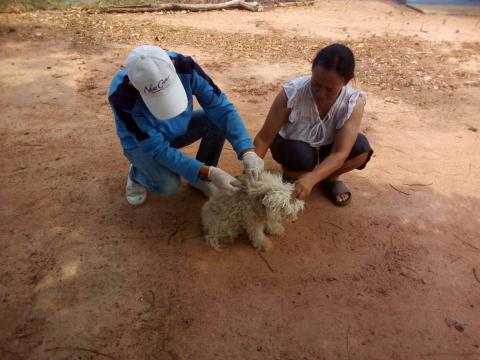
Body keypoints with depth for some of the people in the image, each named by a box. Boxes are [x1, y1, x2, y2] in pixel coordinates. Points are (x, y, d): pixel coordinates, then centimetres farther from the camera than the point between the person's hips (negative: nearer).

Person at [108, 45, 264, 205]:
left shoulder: (184, 66, -30)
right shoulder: (122, 96, -37)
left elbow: (221, 107, -27)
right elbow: (157, 148, -34)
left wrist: (247, 151, -41)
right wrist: (209, 172, -40)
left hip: (178, 128, 4)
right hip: (141, 143, -3)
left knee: (218, 119, -23)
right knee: (167, 184, -31)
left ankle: (202, 179, 0)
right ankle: (137, 174, 6)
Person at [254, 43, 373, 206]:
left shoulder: (354, 102, -28)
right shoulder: (292, 92, -33)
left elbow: (340, 153, -34)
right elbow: (264, 138, -27)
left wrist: (311, 179, -50)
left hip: (325, 146, 2)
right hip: (291, 144, -2)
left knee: (361, 148, -26)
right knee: (302, 157, -37)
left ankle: (330, 178, 3)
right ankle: (290, 174, 0)